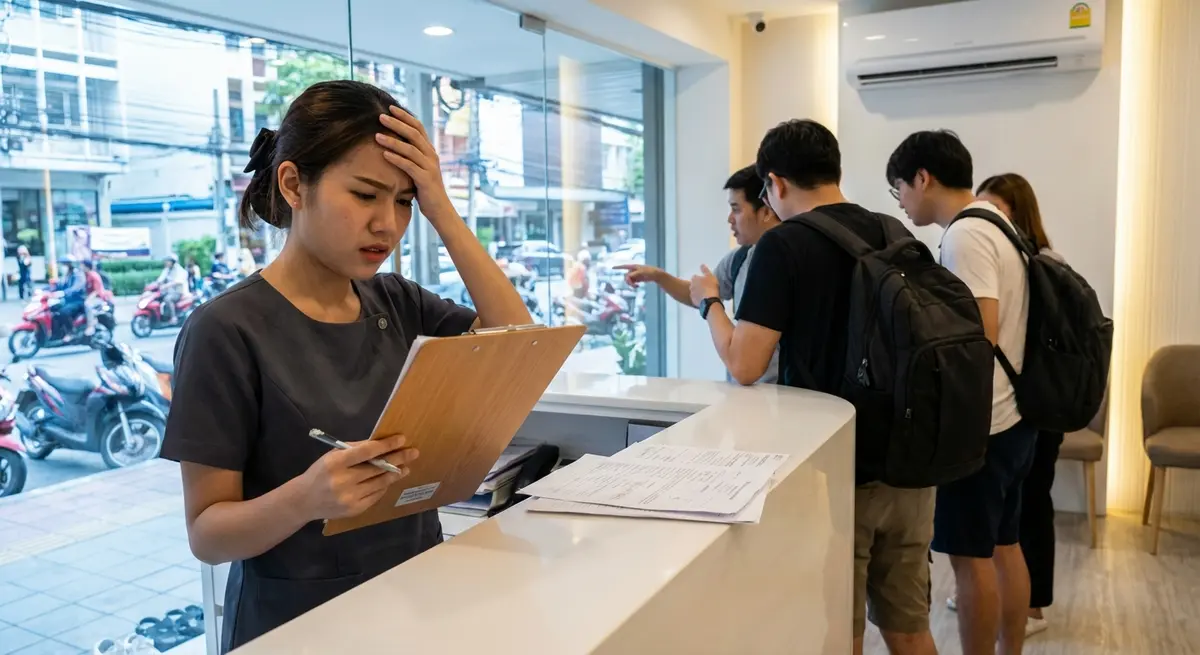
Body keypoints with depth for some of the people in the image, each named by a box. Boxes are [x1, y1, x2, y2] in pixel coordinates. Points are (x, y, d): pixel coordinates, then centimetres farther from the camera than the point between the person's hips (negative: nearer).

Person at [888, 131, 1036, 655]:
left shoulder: (964, 235, -18)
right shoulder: (995, 224, 12)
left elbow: (981, 336, -25)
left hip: (979, 426, -10)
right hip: (1011, 417, 10)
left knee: (971, 558, 2)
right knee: (1004, 546, 18)